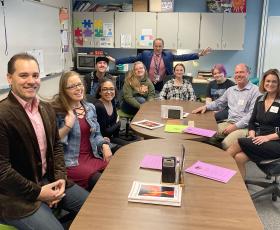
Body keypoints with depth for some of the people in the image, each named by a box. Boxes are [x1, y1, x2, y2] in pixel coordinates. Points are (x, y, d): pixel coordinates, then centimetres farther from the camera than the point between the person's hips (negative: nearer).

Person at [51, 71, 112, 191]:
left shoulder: (90, 107, 11)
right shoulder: (57, 111, -7)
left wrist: (105, 145, -4)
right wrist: (67, 126, -22)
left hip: (93, 156, 6)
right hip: (72, 162, -5)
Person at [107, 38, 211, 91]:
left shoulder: (168, 55, -1)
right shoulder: (145, 54, -3)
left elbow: (182, 57, -6)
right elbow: (131, 59, -5)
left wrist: (199, 54, -15)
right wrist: (115, 60, -11)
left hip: (162, 85, 1)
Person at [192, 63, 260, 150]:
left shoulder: (255, 90, -3)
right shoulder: (230, 89, 19)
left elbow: (253, 114, -11)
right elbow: (219, 103, 32)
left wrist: (236, 126, -18)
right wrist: (206, 106, 12)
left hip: (244, 126, -6)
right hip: (228, 123, 6)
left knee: (225, 145, -32)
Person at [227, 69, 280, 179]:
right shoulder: (260, 99, 14)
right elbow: (252, 121, 15)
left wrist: (267, 137, -18)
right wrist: (252, 134, -4)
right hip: (259, 141, 5)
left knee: (240, 143, -26)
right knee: (239, 157, -26)